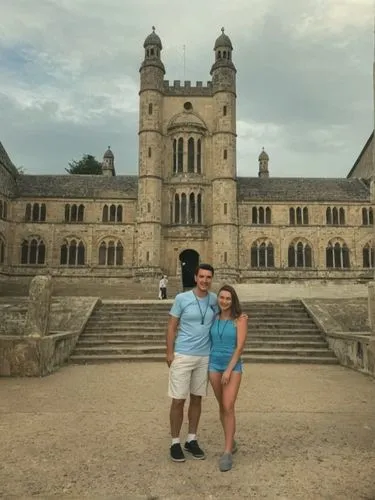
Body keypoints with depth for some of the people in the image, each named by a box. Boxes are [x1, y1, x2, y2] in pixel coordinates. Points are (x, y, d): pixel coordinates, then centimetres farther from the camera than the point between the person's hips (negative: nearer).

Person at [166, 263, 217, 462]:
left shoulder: (213, 299, 2)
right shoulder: (181, 298, -9)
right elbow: (171, 327, -5)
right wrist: (169, 353, -9)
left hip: (205, 357, 4)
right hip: (182, 356, -4)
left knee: (197, 399, 14)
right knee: (178, 400, 3)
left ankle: (191, 440, 29)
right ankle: (175, 443, 19)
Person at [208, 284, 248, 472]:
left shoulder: (240, 319, -11)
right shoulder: (214, 318, 2)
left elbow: (240, 346, -15)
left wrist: (229, 370, -18)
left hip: (233, 365, -4)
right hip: (214, 364, 4)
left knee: (229, 407, -12)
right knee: (222, 406, 12)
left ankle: (227, 453, -5)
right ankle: (231, 443, 29)